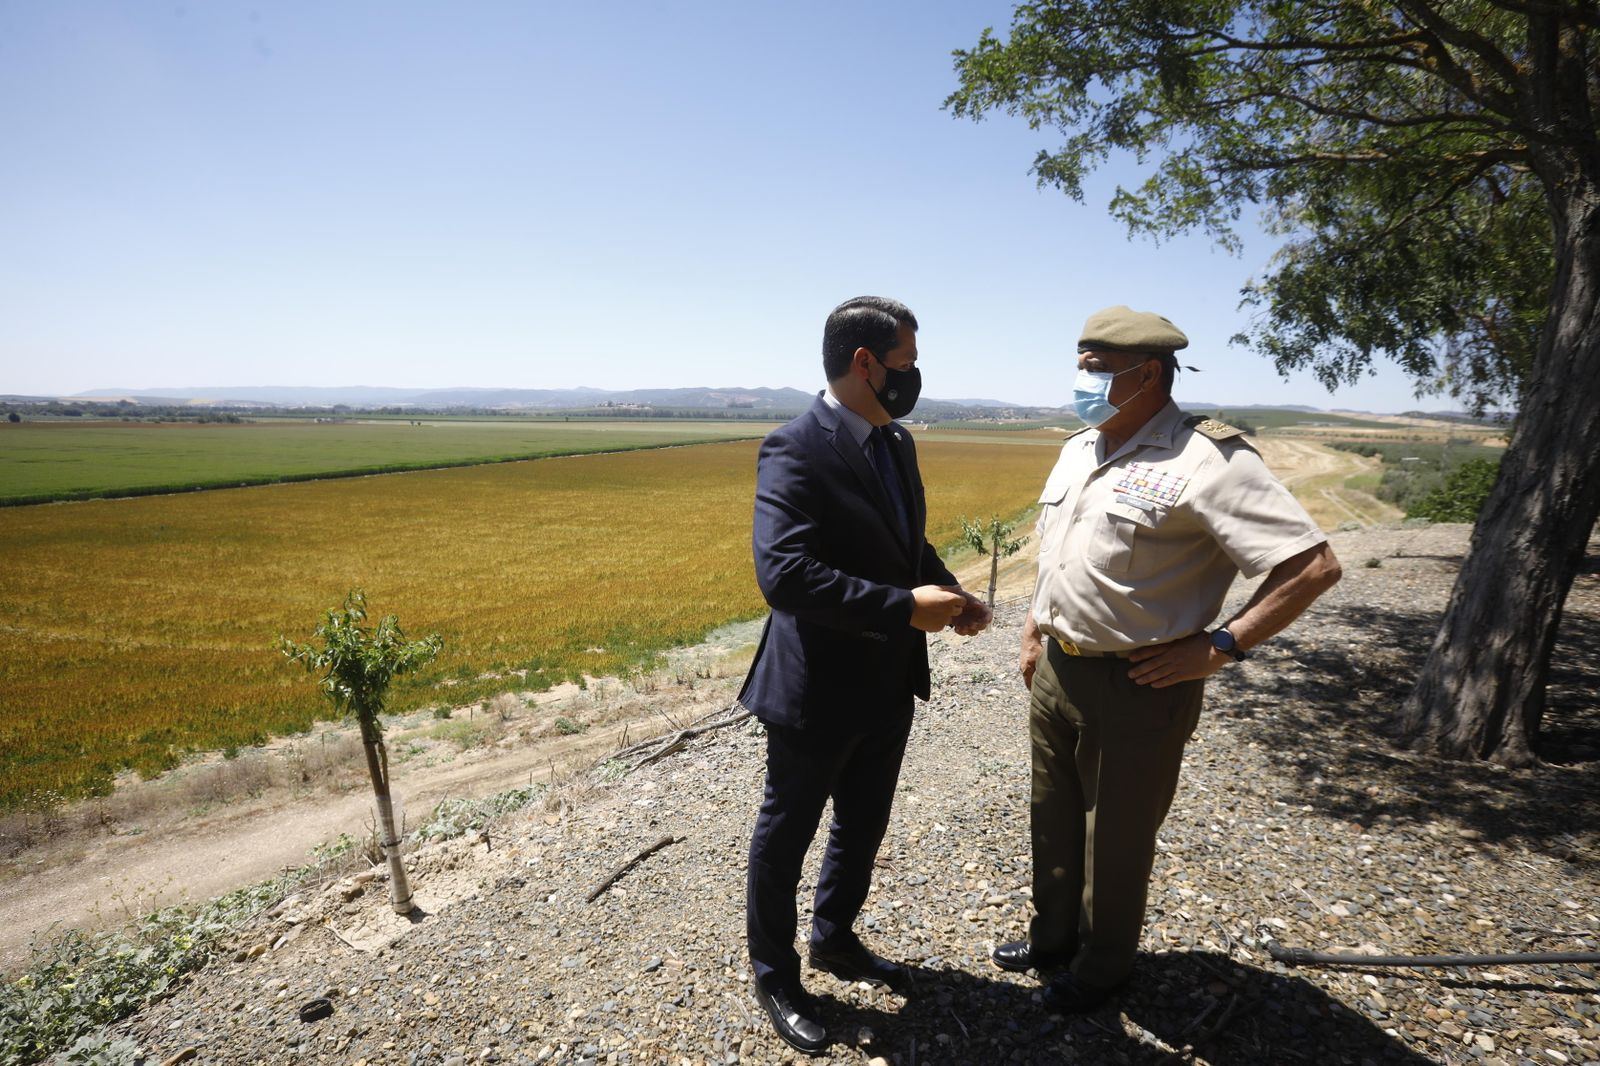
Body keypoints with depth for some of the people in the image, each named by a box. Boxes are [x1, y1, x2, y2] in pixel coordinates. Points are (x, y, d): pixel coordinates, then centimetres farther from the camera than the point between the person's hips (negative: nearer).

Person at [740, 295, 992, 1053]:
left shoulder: (896, 443, 5)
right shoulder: (796, 451, -22)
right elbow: (783, 574, -32)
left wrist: (946, 588, -3)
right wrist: (905, 608, -28)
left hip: (887, 686, 8)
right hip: (817, 692, -8)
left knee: (864, 826, 24)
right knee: (786, 837, 14)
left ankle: (834, 938, 50)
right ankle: (773, 975, 38)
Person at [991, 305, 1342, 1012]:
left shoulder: (1207, 461, -19)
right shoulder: (1078, 450, 8)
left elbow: (1314, 565, -21)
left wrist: (1220, 647, -20)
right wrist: (1035, 625, 16)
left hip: (1137, 685, -7)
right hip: (1057, 667, 7)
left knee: (1117, 839, 13)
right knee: (1055, 819, 22)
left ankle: (1103, 965, 37)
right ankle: (1052, 935, 44)